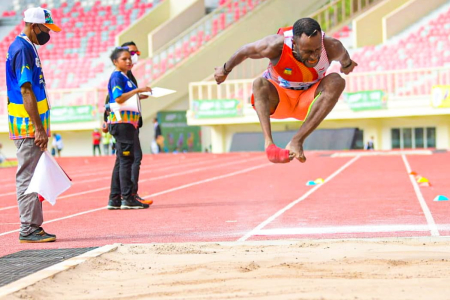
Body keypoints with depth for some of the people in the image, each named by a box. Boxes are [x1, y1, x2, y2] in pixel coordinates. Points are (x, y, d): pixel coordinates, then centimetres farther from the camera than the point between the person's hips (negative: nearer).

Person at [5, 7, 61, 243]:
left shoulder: (26, 47, 17)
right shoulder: (22, 49, -14)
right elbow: (26, 92, -20)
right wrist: (39, 128, -21)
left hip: (31, 127, 10)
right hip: (27, 126, -10)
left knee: (31, 177, 12)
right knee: (27, 178, -6)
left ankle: (33, 228, 17)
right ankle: (28, 230, -1)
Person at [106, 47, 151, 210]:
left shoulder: (125, 77, 20)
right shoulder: (117, 76, -9)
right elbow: (118, 98, -21)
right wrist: (137, 90, -19)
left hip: (127, 123, 10)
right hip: (121, 122, -10)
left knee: (122, 160, 10)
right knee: (125, 159, -10)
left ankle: (114, 200, 12)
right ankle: (127, 199, -10)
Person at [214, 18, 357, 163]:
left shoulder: (331, 47, -24)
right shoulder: (276, 46, -29)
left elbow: (343, 55, 2)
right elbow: (245, 51, -11)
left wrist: (346, 64, 25)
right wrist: (225, 70, 6)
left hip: (308, 101, 1)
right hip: (278, 98, -1)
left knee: (336, 82, -30)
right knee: (259, 84, -34)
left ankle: (297, 140, -38)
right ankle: (268, 143, -54)